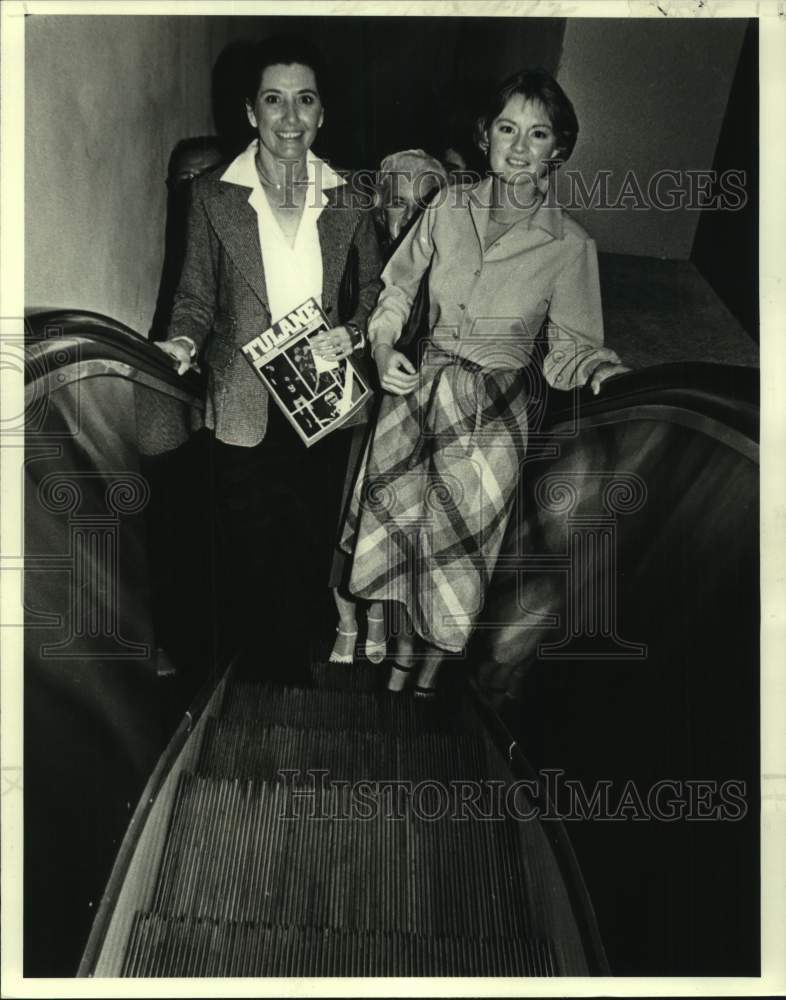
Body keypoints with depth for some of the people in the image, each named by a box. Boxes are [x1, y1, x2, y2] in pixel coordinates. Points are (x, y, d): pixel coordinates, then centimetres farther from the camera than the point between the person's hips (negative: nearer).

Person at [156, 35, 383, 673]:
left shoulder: (348, 196, 2)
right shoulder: (214, 195, -3)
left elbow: (375, 288, 10)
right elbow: (197, 293, 3)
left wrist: (354, 333, -9)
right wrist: (184, 340, -17)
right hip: (245, 406, -1)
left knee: (316, 545, 14)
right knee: (253, 555, 10)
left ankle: (306, 656, 38)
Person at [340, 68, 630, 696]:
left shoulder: (570, 245, -4)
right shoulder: (448, 211, 2)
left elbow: (575, 346, 0)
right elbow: (397, 287, 13)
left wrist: (606, 375, -21)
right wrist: (383, 347, -3)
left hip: (490, 418, -2)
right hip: (416, 393, 2)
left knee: (455, 558, 8)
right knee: (396, 541, 9)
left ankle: (425, 675, 34)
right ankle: (402, 651, 36)